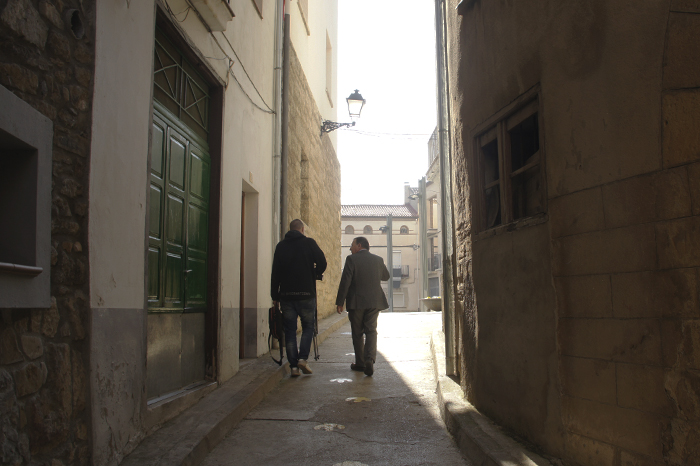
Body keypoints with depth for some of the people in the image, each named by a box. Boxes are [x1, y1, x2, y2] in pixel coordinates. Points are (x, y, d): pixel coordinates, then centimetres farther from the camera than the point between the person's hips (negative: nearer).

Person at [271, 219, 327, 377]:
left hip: (286, 294, 2)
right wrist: (316, 275, 16)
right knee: (308, 326, 12)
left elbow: (275, 272, 4)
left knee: (290, 330, 7)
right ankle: (303, 358, -4)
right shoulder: (309, 243, -1)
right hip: (306, 293, -2)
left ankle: (293, 366, 5)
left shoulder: (281, 245, 5)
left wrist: (275, 296, 9)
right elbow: (322, 263, -6)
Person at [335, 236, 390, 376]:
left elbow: (345, 282, -11)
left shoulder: (352, 259, -7)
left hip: (356, 302, -3)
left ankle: (360, 363, 15)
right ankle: (370, 359, -14)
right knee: (371, 331, 6)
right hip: (374, 302, 3)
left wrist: (340, 302, -7)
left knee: (357, 333, 9)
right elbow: (386, 276, 22)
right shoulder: (378, 260, 6)